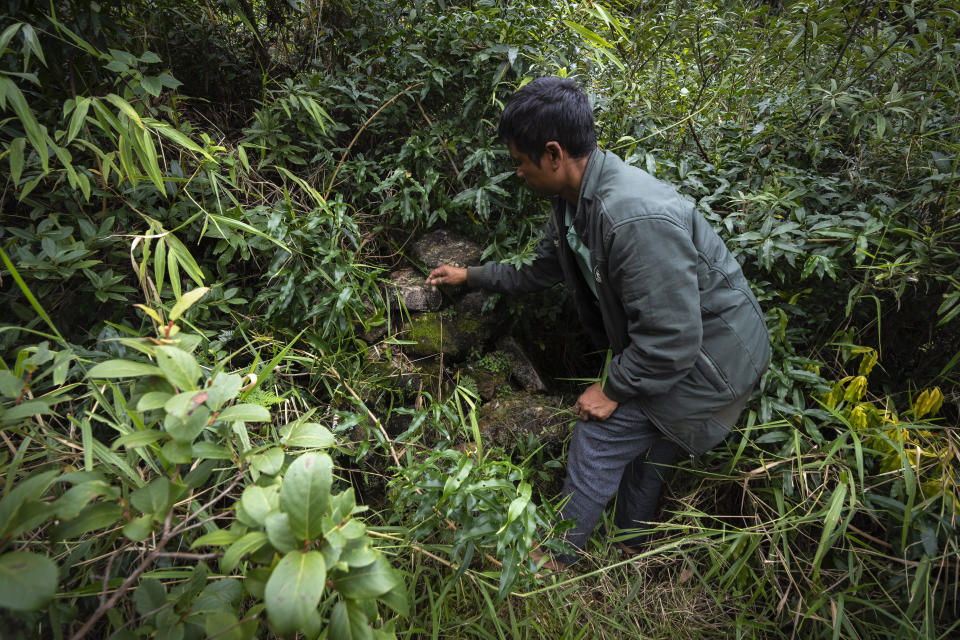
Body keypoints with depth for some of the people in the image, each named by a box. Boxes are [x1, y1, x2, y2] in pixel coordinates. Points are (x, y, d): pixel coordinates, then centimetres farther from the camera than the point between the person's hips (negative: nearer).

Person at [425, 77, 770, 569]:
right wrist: (470, 276, 19)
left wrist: (613, 390, -18)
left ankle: (557, 555, 17)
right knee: (644, 445, 21)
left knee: (599, 435, -5)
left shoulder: (638, 218, -35)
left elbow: (671, 340, -31)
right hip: (668, 342, 9)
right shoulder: (573, 200, -3)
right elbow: (539, 273, 15)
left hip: (708, 357, -9)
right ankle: (630, 544, 45)